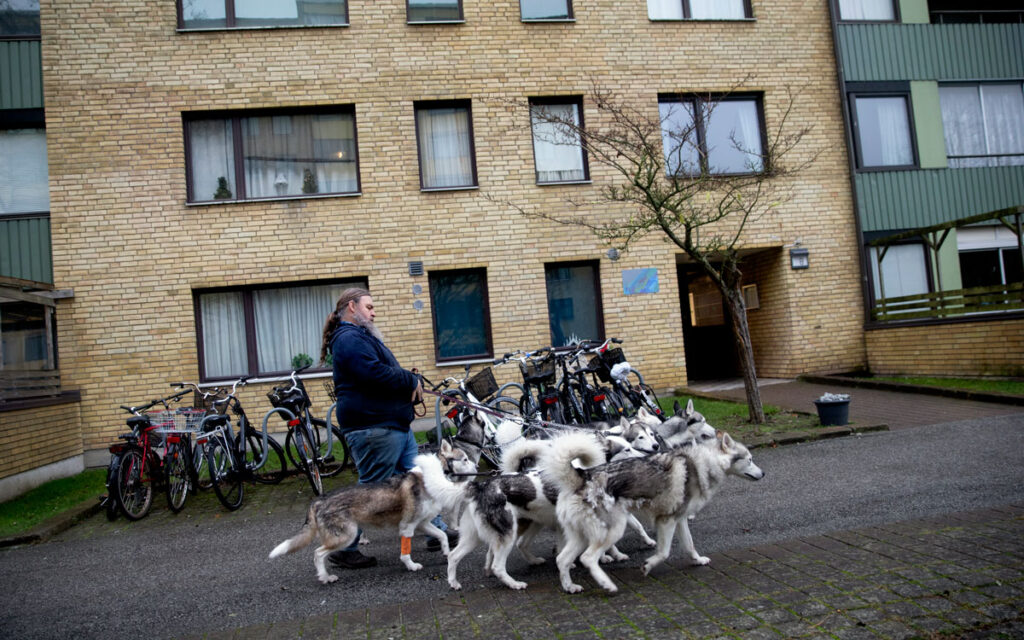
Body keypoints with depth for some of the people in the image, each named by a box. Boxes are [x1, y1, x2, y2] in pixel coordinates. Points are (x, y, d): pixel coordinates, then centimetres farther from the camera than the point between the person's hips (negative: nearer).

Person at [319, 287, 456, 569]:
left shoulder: (362, 336, 23)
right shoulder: (349, 338, -13)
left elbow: (388, 373, 22)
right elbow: (374, 374, -27)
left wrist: (412, 387, 2)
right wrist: (412, 380, -12)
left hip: (395, 424, 11)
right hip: (373, 427, -11)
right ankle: (344, 550, 10)